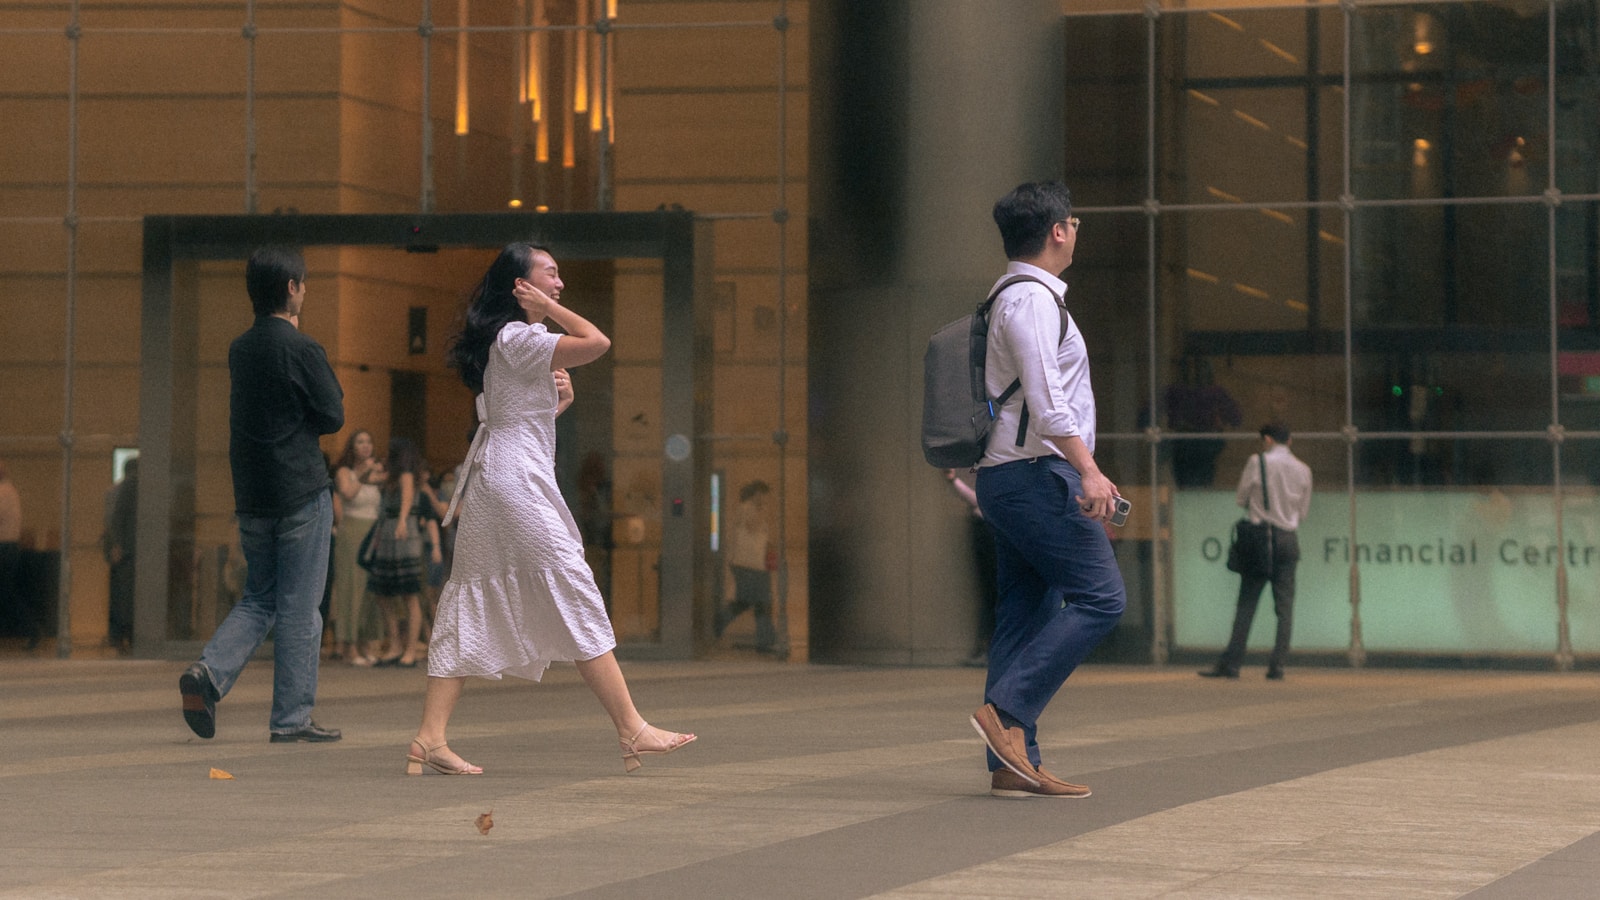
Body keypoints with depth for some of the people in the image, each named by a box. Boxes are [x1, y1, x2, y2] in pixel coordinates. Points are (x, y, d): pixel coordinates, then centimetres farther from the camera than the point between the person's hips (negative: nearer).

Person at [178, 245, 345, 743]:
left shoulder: (240, 349, 9)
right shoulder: (301, 350, -12)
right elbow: (333, 417, -8)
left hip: (252, 495, 6)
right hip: (301, 491, -6)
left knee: (258, 599, 15)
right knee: (299, 608, 0)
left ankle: (210, 671, -8)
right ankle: (291, 718, 2)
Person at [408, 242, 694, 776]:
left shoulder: (513, 341, 20)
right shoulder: (515, 338, -11)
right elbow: (596, 343, -24)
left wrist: (559, 398, 7)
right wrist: (549, 309, -9)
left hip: (493, 479, 10)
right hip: (516, 478, -10)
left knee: (470, 606, 5)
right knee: (574, 595, -8)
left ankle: (430, 740, 1)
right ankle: (632, 731, -6)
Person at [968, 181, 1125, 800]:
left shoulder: (1020, 297, 22)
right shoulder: (1032, 298, -10)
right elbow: (1046, 400, -21)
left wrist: (1080, 475, 25)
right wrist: (1088, 470, -25)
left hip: (1010, 476, 10)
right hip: (1037, 475, -10)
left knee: (1026, 615, 6)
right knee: (1099, 597, -13)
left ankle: (1013, 765, 4)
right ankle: (1006, 709, -17)